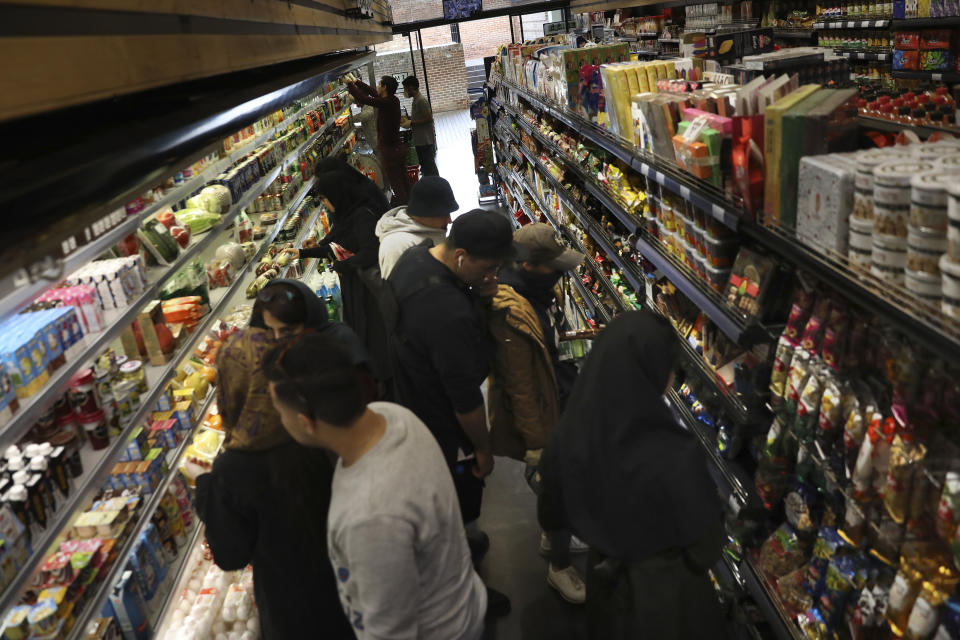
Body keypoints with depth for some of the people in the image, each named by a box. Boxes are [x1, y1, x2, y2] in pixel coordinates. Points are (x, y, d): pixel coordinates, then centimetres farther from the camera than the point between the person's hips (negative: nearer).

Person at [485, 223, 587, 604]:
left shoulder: (543, 290, -3)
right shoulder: (510, 317, -31)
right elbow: (521, 388, -26)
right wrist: (537, 446, -19)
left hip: (561, 400, 9)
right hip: (538, 414, -9)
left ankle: (553, 537, 51)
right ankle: (559, 568, 28)